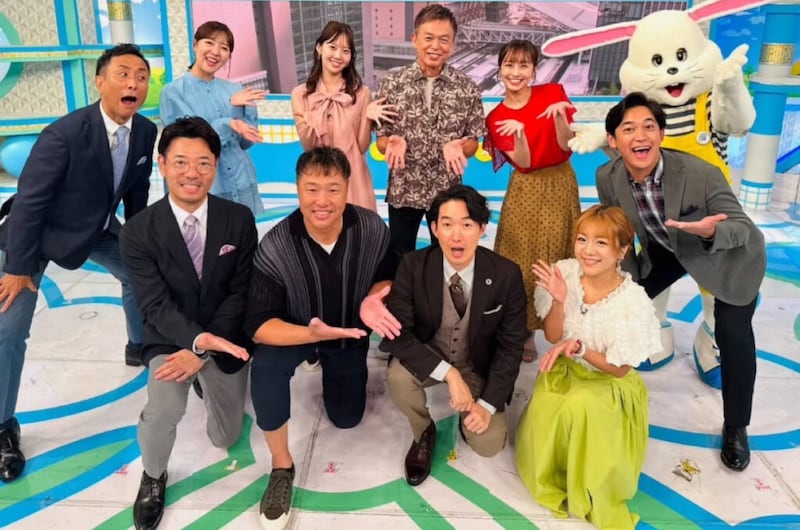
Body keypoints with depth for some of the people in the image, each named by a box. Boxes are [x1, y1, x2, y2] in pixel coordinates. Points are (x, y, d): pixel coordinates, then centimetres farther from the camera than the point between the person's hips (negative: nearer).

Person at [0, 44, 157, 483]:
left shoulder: (146, 132, -13)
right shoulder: (64, 133, -32)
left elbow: (136, 191, 3)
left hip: (96, 228, 6)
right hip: (38, 232, -6)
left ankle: (140, 345, 46)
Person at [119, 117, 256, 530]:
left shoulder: (239, 220, -12)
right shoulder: (137, 232, -16)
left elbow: (240, 294, -11)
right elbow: (156, 306, -19)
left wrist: (202, 352, -20)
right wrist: (199, 340, -38)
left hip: (226, 338, 2)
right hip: (170, 338, -2)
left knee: (225, 437, 12)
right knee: (163, 410, -30)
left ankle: (209, 382, 44)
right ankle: (153, 477, 5)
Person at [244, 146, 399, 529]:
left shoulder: (372, 229, -26)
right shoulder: (275, 247, -32)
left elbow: (386, 277, -6)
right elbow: (258, 325, -29)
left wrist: (373, 300, -30)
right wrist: (312, 335, -46)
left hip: (350, 332, 3)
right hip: (295, 331, -2)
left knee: (346, 418, 15)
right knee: (265, 368, -35)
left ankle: (328, 367, 48)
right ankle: (281, 466, -10)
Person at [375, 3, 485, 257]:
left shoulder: (467, 88, -5)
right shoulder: (391, 84, -5)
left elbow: (473, 141, 1)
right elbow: (381, 139, -1)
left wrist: (458, 147, -21)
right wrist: (393, 143, -23)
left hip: (447, 191, 0)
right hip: (403, 190, 0)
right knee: (399, 258, 15)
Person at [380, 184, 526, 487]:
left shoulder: (506, 274, -19)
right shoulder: (413, 266, -20)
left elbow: (511, 345, -12)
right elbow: (398, 334, -22)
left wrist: (488, 403, -19)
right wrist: (449, 374, -32)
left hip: (478, 365, 0)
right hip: (427, 358, 1)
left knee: (488, 443, -18)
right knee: (397, 377, -31)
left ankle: (469, 415, 20)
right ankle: (423, 432, 2)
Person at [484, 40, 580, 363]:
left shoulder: (553, 93, -3)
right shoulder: (497, 117, -3)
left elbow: (565, 145, -10)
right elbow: (523, 163, -11)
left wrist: (559, 115, -27)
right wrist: (519, 134, -29)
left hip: (561, 185, 0)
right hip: (526, 191, 0)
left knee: (558, 258, 7)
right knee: (523, 260, 1)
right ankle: (523, 330, 14)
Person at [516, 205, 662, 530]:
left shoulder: (632, 301, -23)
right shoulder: (566, 274, -15)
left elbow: (620, 369, -13)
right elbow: (553, 337, -6)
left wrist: (579, 347, -29)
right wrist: (559, 301, -26)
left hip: (608, 382, -3)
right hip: (564, 370, 3)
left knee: (580, 406, -33)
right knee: (542, 416, -25)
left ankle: (588, 488, -5)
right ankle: (555, 475, 7)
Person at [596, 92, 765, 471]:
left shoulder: (701, 173, -37)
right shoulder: (608, 178, -24)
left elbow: (743, 227, -27)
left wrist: (711, 231, -49)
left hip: (730, 253, -4)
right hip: (666, 250, 4)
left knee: (733, 336, -8)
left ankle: (735, 428, 16)